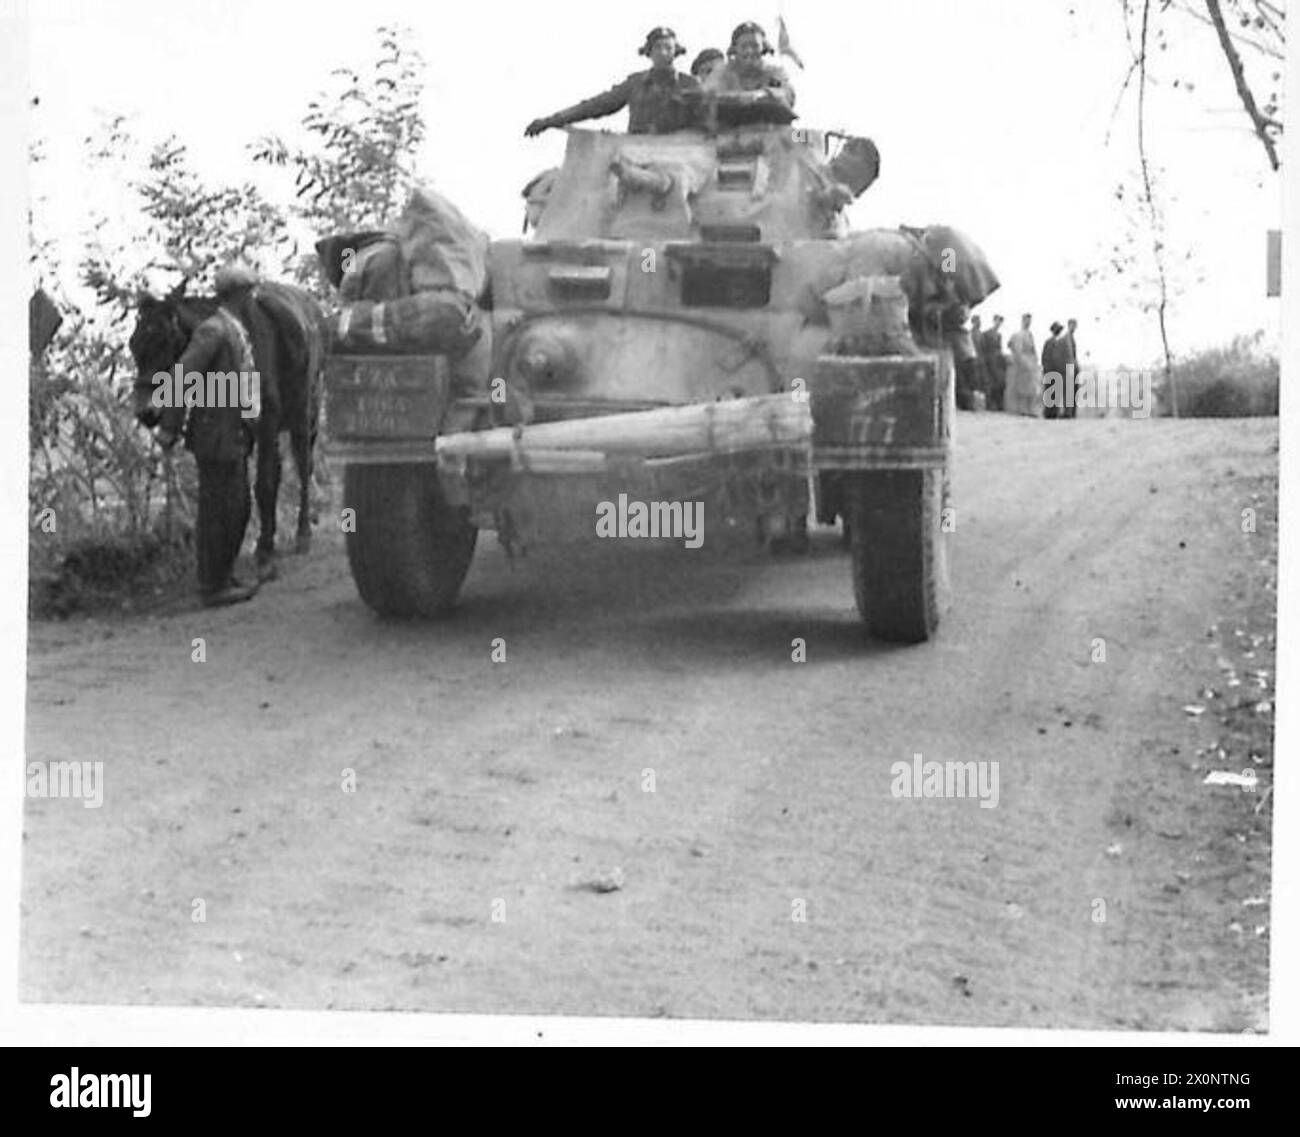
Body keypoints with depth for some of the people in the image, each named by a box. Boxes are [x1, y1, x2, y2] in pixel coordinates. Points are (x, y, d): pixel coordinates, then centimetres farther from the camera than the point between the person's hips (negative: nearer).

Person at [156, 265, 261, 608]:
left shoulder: (235, 330, 13)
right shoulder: (213, 331, -16)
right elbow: (182, 377, -20)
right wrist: (169, 428, -18)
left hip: (235, 437, 9)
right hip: (216, 437, -9)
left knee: (238, 509, 15)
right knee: (216, 511, -2)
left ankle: (223, 578, 25)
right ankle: (213, 588, 4)